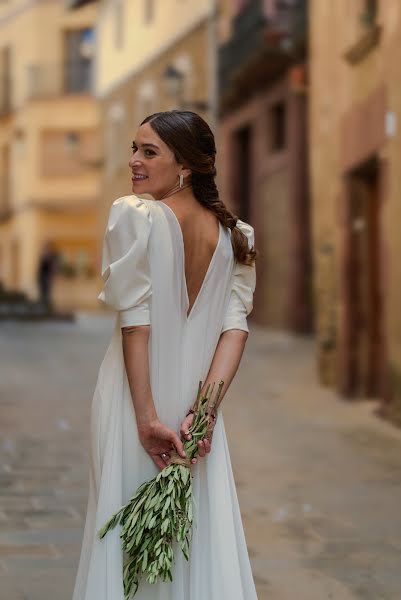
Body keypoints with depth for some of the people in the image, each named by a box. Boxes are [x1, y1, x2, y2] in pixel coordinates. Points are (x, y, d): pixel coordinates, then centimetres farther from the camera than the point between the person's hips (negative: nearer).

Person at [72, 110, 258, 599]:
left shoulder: (133, 215, -11)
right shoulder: (235, 235, 5)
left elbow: (136, 322, -15)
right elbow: (236, 325, -3)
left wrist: (147, 417, -15)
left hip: (136, 397, -4)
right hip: (194, 400, 4)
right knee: (204, 531, 12)